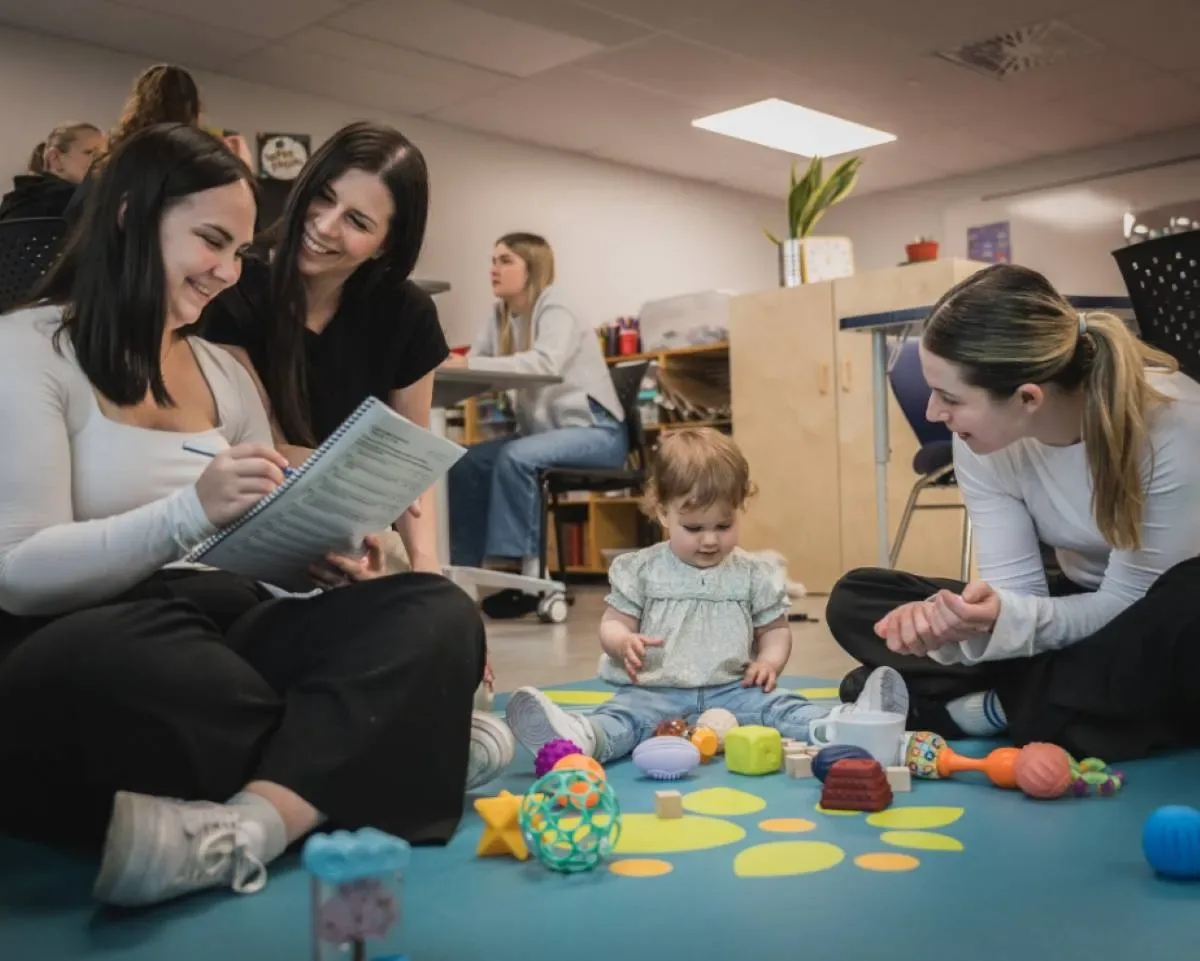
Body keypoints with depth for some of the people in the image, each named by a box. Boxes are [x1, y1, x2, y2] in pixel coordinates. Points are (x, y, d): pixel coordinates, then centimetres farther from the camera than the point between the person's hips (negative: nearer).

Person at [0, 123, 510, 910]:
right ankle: (381, 749, -19)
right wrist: (192, 511, -27)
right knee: (129, 662, -43)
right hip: (91, 657, -5)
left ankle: (246, 828, -43)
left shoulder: (225, 373, 17)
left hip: (232, 629, 6)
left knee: (437, 612, -22)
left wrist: (316, 550, -8)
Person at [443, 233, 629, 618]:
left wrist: (469, 363, -39)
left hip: (596, 431, -7)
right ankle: (464, 569, -6)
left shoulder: (556, 312, -12)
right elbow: (474, 367, -4)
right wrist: (447, 362, -27)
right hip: (544, 428, 7)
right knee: (465, 463, -12)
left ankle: (529, 572, -25)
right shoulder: (499, 318, 10)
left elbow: (545, 363, -33)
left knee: (515, 457, -31)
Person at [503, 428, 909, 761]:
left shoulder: (755, 574, 9)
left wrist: (770, 661, -6)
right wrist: (624, 642, -18)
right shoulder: (640, 570, 5)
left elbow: (775, 629, 17)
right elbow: (613, 623, 7)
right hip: (654, 693, -1)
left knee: (778, 707, -23)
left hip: (733, 691, 2)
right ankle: (581, 739, -57)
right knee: (621, 716, -30)